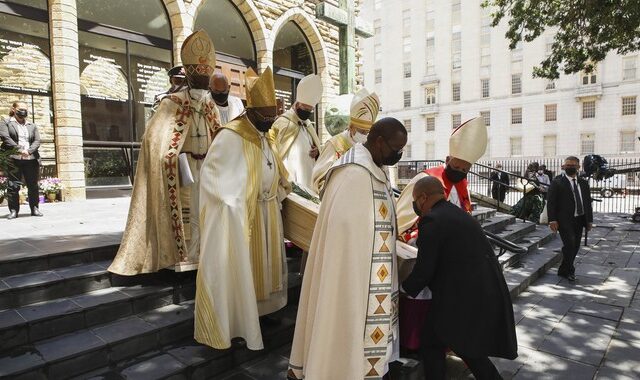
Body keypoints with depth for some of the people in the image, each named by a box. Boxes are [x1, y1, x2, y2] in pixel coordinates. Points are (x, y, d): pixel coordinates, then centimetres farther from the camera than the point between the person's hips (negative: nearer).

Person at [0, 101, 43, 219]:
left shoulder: (32, 126, 19)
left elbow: (37, 141, 8)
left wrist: (29, 151, -11)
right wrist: (19, 150, -18)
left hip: (31, 159, 3)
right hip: (13, 159, -3)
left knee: (33, 185, 4)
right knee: (13, 186, -2)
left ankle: (34, 208, 12)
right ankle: (13, 210, 4)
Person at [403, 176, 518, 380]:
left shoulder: (432, 220, -15)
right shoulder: (460, 214, 12)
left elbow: (424, 269, -14)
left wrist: (405, 289, 4)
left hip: (464, 296, -8)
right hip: (487, 292, 9)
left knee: (431, 344, 11)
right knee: (467, 344, 26)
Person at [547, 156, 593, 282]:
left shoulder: (584, 183, 14)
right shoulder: (557, 182, -3)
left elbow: (588, 202, 16)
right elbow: (551, 202, -8)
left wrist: (589, 220, 10)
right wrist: (552, 220, -16)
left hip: (579, 220, 6)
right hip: (564, 220, -6)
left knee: (575, 246, 7)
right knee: (569, 244, -13)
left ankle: (563, 270, 21)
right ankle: (569, 271, 6)